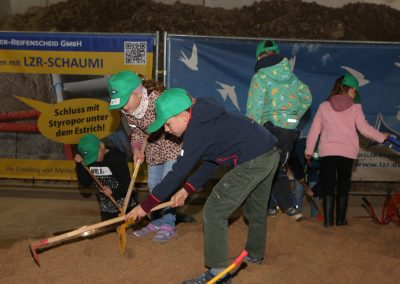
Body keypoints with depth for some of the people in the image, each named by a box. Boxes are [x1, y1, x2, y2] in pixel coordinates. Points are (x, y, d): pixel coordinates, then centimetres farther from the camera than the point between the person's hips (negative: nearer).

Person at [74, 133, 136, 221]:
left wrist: (113, 192, -37)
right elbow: (85, 183, -1)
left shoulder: (116, 158, -18)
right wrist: (79, 165, -13)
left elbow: (127, 184, -19)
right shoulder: (90, 161, 0)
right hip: (106, 209, 6)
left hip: (124, 206, -6)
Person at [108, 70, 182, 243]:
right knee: (153, 184, 11)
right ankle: (156, 222, 28)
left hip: (174, 142, -6)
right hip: (154, 146, 7)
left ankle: (168, 225, 3)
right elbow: (136, 131, -1)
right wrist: (137, 148, -15)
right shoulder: (124, 109, -15)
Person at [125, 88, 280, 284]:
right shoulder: (206, 119, 13)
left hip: (253, 161, -10)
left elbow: (177, 173, -14)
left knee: (214, 212, -5)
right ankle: (255, 254, 50)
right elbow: (212, 160, 18)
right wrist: (186, 189, 14)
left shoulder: (197, 131, -16)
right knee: (255, 208, 29)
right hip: (272, 154, 10)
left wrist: (145, 206, -7)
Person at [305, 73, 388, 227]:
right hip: (347, 153, 0)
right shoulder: (355, 108, -3)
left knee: (328, 186, 6)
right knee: (343, 187, 11)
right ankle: (340, 219, 14)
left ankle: (328, 219, 2)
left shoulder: (324, 106, 2)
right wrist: (382, 136, 7)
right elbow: (364, 129, -8)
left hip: (327, 152, 1)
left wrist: (309, 150, 10)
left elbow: (314, 130, 3)